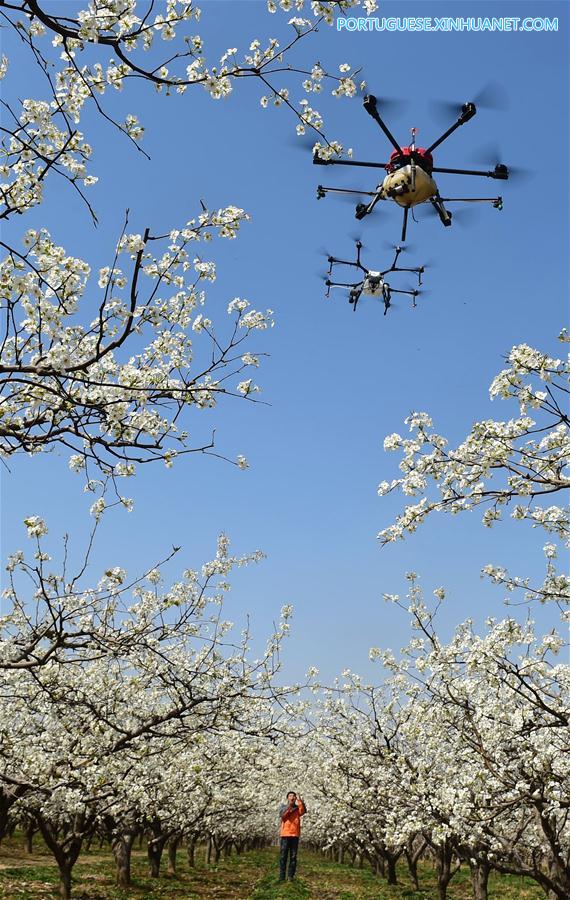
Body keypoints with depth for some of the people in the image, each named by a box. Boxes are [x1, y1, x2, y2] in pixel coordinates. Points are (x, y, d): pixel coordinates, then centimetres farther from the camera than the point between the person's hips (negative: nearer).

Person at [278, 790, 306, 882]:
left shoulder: (298, 808, 11)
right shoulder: (283, 806, 8)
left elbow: (303, 811, -12)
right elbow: (281, 814, -13)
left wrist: (300, 802, -29)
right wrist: (289, 805, -25)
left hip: (295, 834, 2)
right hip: (285, 834, -2)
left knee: (293, 856, 1)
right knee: (283, 856, -2)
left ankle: (291, 876, 4)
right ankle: (281, 877, 0)